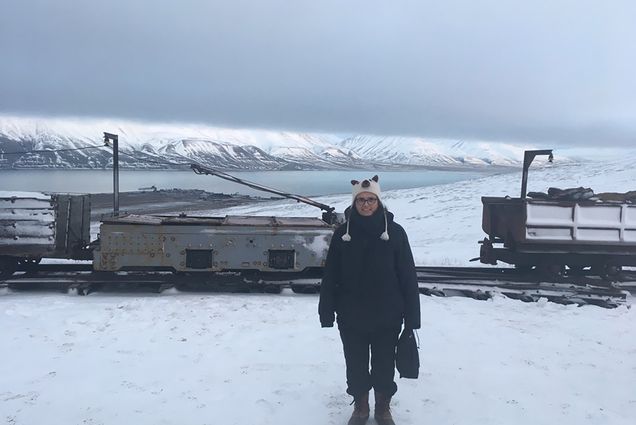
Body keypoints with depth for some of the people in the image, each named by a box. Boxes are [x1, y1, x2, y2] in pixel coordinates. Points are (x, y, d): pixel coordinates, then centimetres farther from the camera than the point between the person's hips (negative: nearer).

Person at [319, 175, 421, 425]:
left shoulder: (394, 232, -7)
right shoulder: (343, 233, -5)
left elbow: (408, 276, -6)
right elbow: (330, 276, -2)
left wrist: (412, 316, -7)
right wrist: (327, 312, -4)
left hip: (387, 317, -1)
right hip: (351, 317, 1)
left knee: (384, 365, 14)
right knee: (355, 365, 15)